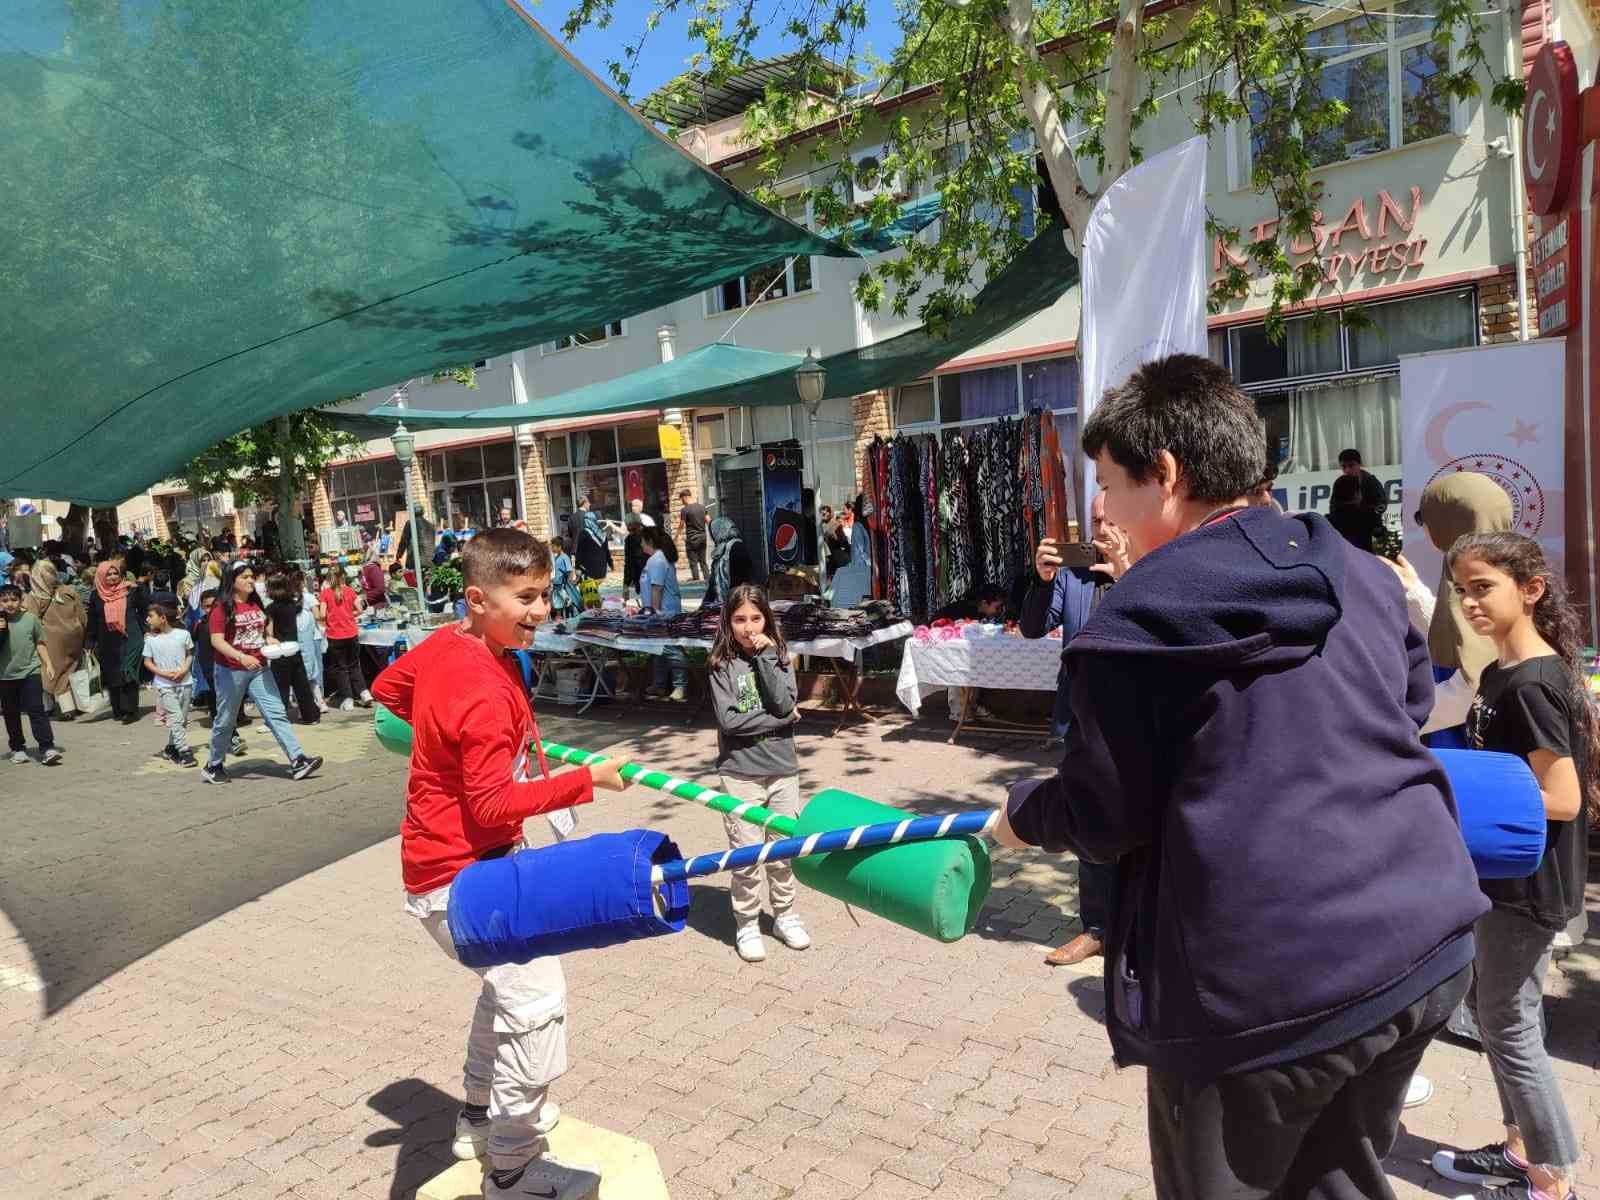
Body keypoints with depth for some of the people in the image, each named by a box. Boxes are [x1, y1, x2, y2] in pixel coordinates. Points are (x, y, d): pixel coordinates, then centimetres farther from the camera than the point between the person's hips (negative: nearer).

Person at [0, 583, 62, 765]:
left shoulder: (31, 619, -1)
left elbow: (40, 643, 9)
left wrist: (48, 663, 4)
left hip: (30, 672, -2)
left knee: (36, 710, -9)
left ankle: (47, 748, -10)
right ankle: (18, 749, 25)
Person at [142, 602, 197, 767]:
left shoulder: (183, 634, -3)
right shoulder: (150, 639, -1)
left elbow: (190, 654, 8)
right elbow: (147, 662, 4)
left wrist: (184, 669, -9)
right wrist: (164, 673, -11)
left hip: (184, 683, 2)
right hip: (165, 686, -2)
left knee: (182, 719, 8)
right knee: (176, 718, -10)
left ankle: (171, 748, 25)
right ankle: (185, 753, -10)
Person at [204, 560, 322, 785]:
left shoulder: (256, 604, 9)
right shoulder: (222, 607, -10)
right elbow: (216, 641, -19)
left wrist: (269, 640, 3)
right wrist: (241, 657, -32)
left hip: (259, 669, 5)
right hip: (230, 671, -5)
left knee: (277, 713, -6)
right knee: (225, 721, 8)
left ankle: (297, 760, -12)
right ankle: (213, 766, 26)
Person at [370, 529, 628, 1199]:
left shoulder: (448, 643, -2)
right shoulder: (486, 694, -29)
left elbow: (387, 685, 16)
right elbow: (494, 804, -29)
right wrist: (588, 780, -28)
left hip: (484, 859, 10)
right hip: (459, 876, -10)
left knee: (509, 982, 26)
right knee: (536, 999, -8)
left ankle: (481, 1117, 45)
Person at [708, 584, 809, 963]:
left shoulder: (778, 658, 5)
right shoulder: (721, 665, -4)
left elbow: (784, 703, -12)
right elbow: (729, 720, -15)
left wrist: (765, 656, -14)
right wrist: (781, 720, -11)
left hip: (783, 768, 3)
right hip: (740, 772, -3)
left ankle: (784, 915, 28)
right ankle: (746, 924, 17)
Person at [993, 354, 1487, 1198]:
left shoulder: (1139, 615, -15)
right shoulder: (1360, 571, 5)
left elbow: (1103, 815, -8)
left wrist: (1020, 812, 11)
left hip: (1263, 987, -6)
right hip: (1425, 946, 7)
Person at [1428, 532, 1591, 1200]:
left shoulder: (1530, 684, -22)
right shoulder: (1500, 672, 7)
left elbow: (1563, 799, -24)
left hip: (1530, 883, -10)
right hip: (1506, 874, 10)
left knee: (1510, 1026, 3)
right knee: (1487, 1006, 19)